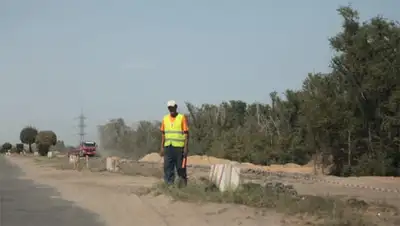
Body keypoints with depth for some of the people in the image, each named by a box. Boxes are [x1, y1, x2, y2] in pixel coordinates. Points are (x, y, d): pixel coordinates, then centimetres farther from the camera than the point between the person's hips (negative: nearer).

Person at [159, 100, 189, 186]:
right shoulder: (165, 118, 10)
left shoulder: (182, 118, -3)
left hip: (179, 147, -4)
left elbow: (186, 134, -5)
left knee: (181, 168, 1)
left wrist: (186, 147, -12)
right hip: (168, 147, 4)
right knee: (168, 168, 2)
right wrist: (162, 147, 7)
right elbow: (163, 134, 13)